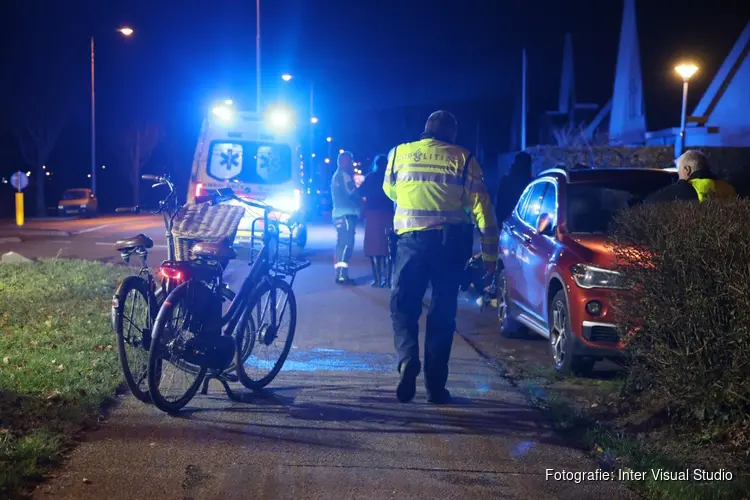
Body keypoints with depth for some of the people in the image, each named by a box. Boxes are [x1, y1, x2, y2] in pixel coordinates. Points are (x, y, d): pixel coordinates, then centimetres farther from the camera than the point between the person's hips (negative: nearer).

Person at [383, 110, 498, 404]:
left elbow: (389, 190, 25)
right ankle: (435, 386, 8)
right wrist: (489, 253, 4)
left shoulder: (399, 153, 8)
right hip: (451, 242, 0)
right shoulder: (463, 159, 3)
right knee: (442, 314, 7)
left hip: (412, 239, 0)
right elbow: (482, 206, 0)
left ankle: (407, 360, -17)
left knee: (403, 306, 9)